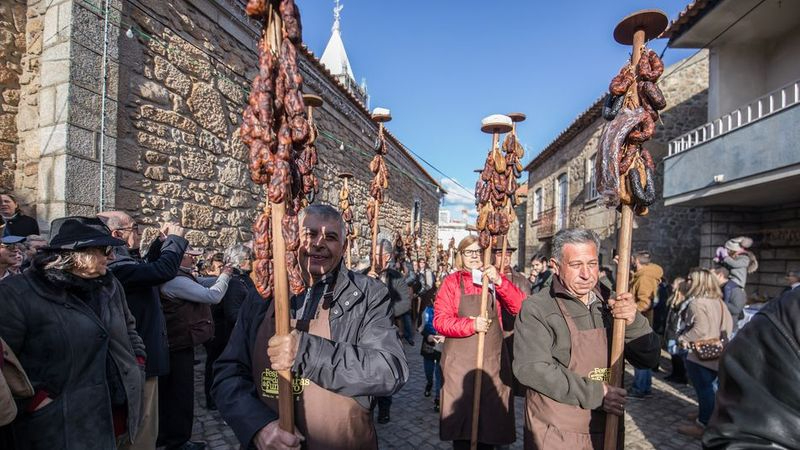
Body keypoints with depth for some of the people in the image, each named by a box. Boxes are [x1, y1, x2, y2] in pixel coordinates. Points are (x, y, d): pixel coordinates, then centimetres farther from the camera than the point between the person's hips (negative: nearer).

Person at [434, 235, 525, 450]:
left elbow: (520, 307, -8)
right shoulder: (451, 282, -1)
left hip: (493, 360, 2)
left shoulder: (493, 279, 6)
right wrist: (471, 324, -23)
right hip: (459, 361, -2)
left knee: (490, 415, 11)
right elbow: (440, 321, -9)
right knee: (461, 415, 6)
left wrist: (499, 281, -21)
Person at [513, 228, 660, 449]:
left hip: (609, 431, 5)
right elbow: (531, 368, -21)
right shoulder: (536, 308, -14)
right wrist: (595, 393, -20)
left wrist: (634, 323, -17)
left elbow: (649, 359, 1)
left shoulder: (611, 304, 1)